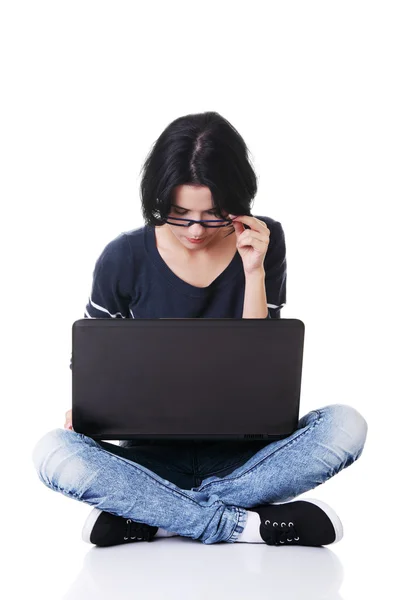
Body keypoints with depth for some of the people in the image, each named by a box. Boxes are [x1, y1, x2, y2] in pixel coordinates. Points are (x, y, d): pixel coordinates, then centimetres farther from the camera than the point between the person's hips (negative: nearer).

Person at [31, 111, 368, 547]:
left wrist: (253, 272, -17)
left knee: (345, 426, -27)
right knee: (53, 453, -30)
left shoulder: (263, 244, -3)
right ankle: (246, 524, -26)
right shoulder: (124, 258, -7)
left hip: (238, 453, 1)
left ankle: (149, 515, -23)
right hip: (153, 453, -1)